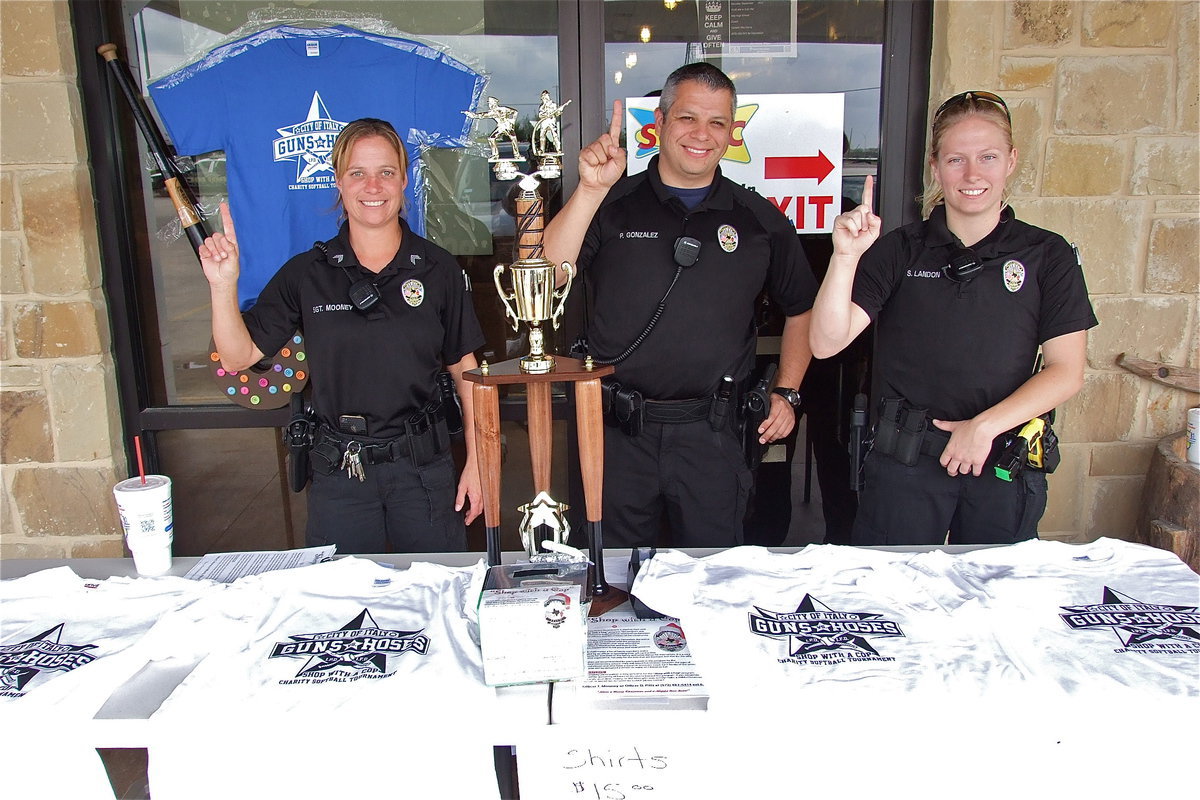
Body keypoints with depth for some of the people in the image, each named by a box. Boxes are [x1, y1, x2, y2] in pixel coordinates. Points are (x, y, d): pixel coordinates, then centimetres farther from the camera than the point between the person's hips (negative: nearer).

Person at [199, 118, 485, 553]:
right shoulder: (306, 273, 0)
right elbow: (238, 357, 0)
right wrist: (223, 286, -16)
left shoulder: (438, 269, -1)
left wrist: (476, 462, 0)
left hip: (423, 468, 0)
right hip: (339, 473, 1)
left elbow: (466, 370, 3)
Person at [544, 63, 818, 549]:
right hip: (618, 433, 0)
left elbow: (801, 308, 17)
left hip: (711, 435, 1)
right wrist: (590, 189, -24)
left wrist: (787, 392, 10)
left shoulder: (759, 220, 5)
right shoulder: (613, 207, 1)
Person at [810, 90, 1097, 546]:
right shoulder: (901, 250, 0)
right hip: (904, 461, -1)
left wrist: (986, 426, -14)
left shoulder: (1048, 256, 2)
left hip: (1004, 464, 1)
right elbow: (827, 343, -11)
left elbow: (1066, 371, -2)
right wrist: (846, 256, -25)